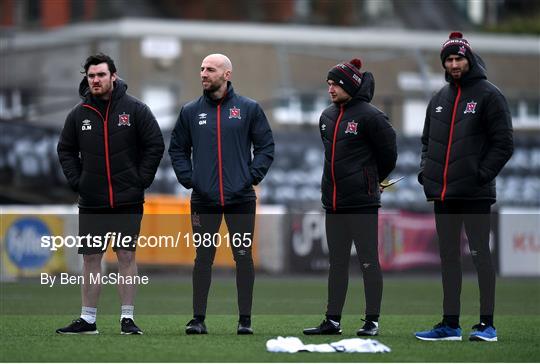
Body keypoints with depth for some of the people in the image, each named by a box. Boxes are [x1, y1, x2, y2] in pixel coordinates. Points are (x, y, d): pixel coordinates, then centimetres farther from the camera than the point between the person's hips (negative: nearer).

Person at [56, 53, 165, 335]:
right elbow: (66, 150, 15)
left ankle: (127, 318, 4)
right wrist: (76, 181, 4)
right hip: (91, 202, 2)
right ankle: (87, 319, 10)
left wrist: (141, 180, -5)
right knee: (90, 258, 5)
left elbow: (155, 145, 0)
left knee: (127, 256, 0)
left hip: (128, 200, -2)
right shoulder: (79, 114, 5)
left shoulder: (135, 109, -2)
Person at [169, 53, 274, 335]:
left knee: (243, 257, 2)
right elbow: (177, 148, 14)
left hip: (240, 197, -1)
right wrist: (188, 179, 2)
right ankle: (198, 318, 9)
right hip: (204, 200, 1)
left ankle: (245, 319, 8)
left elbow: (266, 145, 5)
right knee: (203, 257, 4)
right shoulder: (191, 111, 7)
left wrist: (253, 175, -5)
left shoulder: (249, 109, 2)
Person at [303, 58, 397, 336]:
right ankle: (333, 320, 15)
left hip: (362, 202, -7)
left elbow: (388, 154, -3)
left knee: (369, 261, -1)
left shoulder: (369, 116, -10)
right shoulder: (327, 116, 11)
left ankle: (372, 321, 3)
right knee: (337, 263, 11)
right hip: (333, 202, 7)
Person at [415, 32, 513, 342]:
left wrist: (482, 174, -15)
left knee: (480, 253, -4)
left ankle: (487, 324, -1)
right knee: (448, 256, 9)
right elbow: (428, 140, 24)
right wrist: (426, 170, 9)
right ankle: (450, 325, 15)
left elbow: (504, 142, -8)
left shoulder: (488, 95, -5)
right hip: (442, 193, 7)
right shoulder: (439, 99, 15)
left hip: (475, 193, -7)